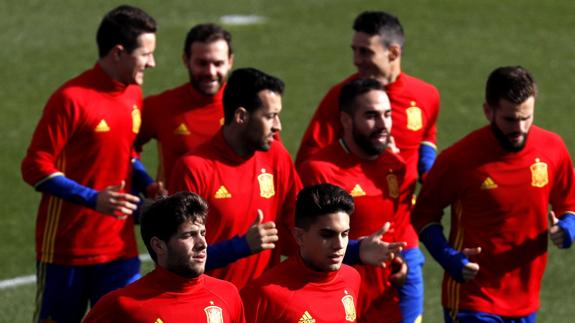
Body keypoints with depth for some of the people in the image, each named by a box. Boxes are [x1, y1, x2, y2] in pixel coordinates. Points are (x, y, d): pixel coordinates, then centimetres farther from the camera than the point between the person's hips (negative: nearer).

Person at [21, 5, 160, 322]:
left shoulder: (133, 95, 8)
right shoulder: (71, 99, -14)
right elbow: (35, 168, -14)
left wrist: (148, 186, 3)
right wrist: (94, 199, -22)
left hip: (119, 246, 6)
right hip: (67, 246, -6)